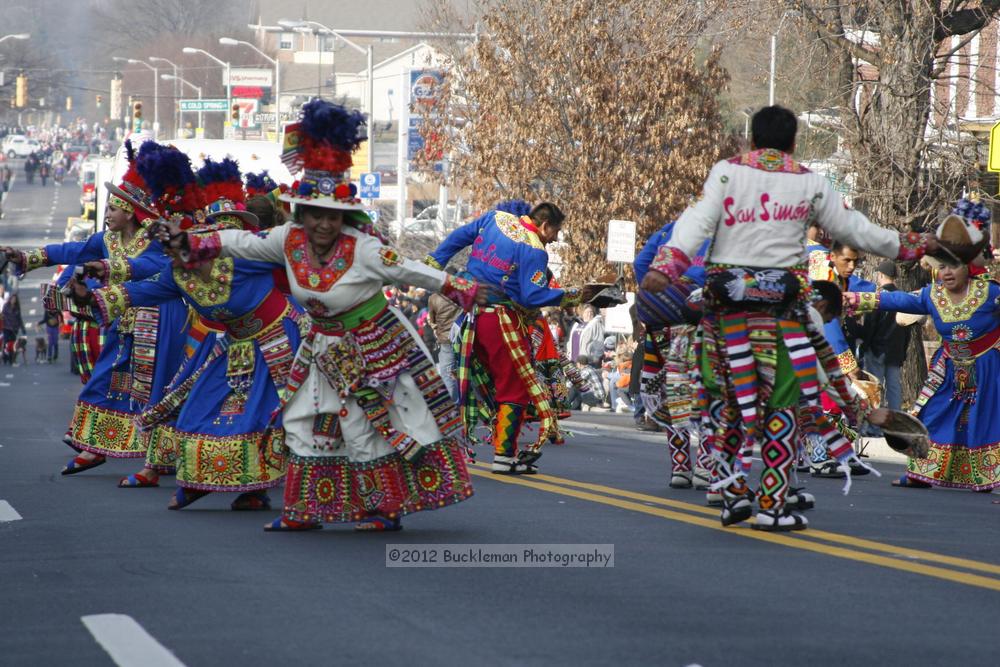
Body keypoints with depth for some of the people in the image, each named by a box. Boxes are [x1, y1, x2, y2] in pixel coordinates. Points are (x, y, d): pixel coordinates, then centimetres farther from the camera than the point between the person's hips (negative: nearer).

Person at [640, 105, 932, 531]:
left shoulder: (727, 172, 2)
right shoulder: (811, 184, 3)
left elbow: (698, 221, -11)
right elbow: (853, 229, 10)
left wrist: (666, 267, -20)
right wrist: (909, 246, 24)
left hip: (726, 302, 1)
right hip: (781, 304, -1)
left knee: (727, 399, 13)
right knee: (782, 402, 5)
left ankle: (733, 493, 9)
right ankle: (771, 505, 2)